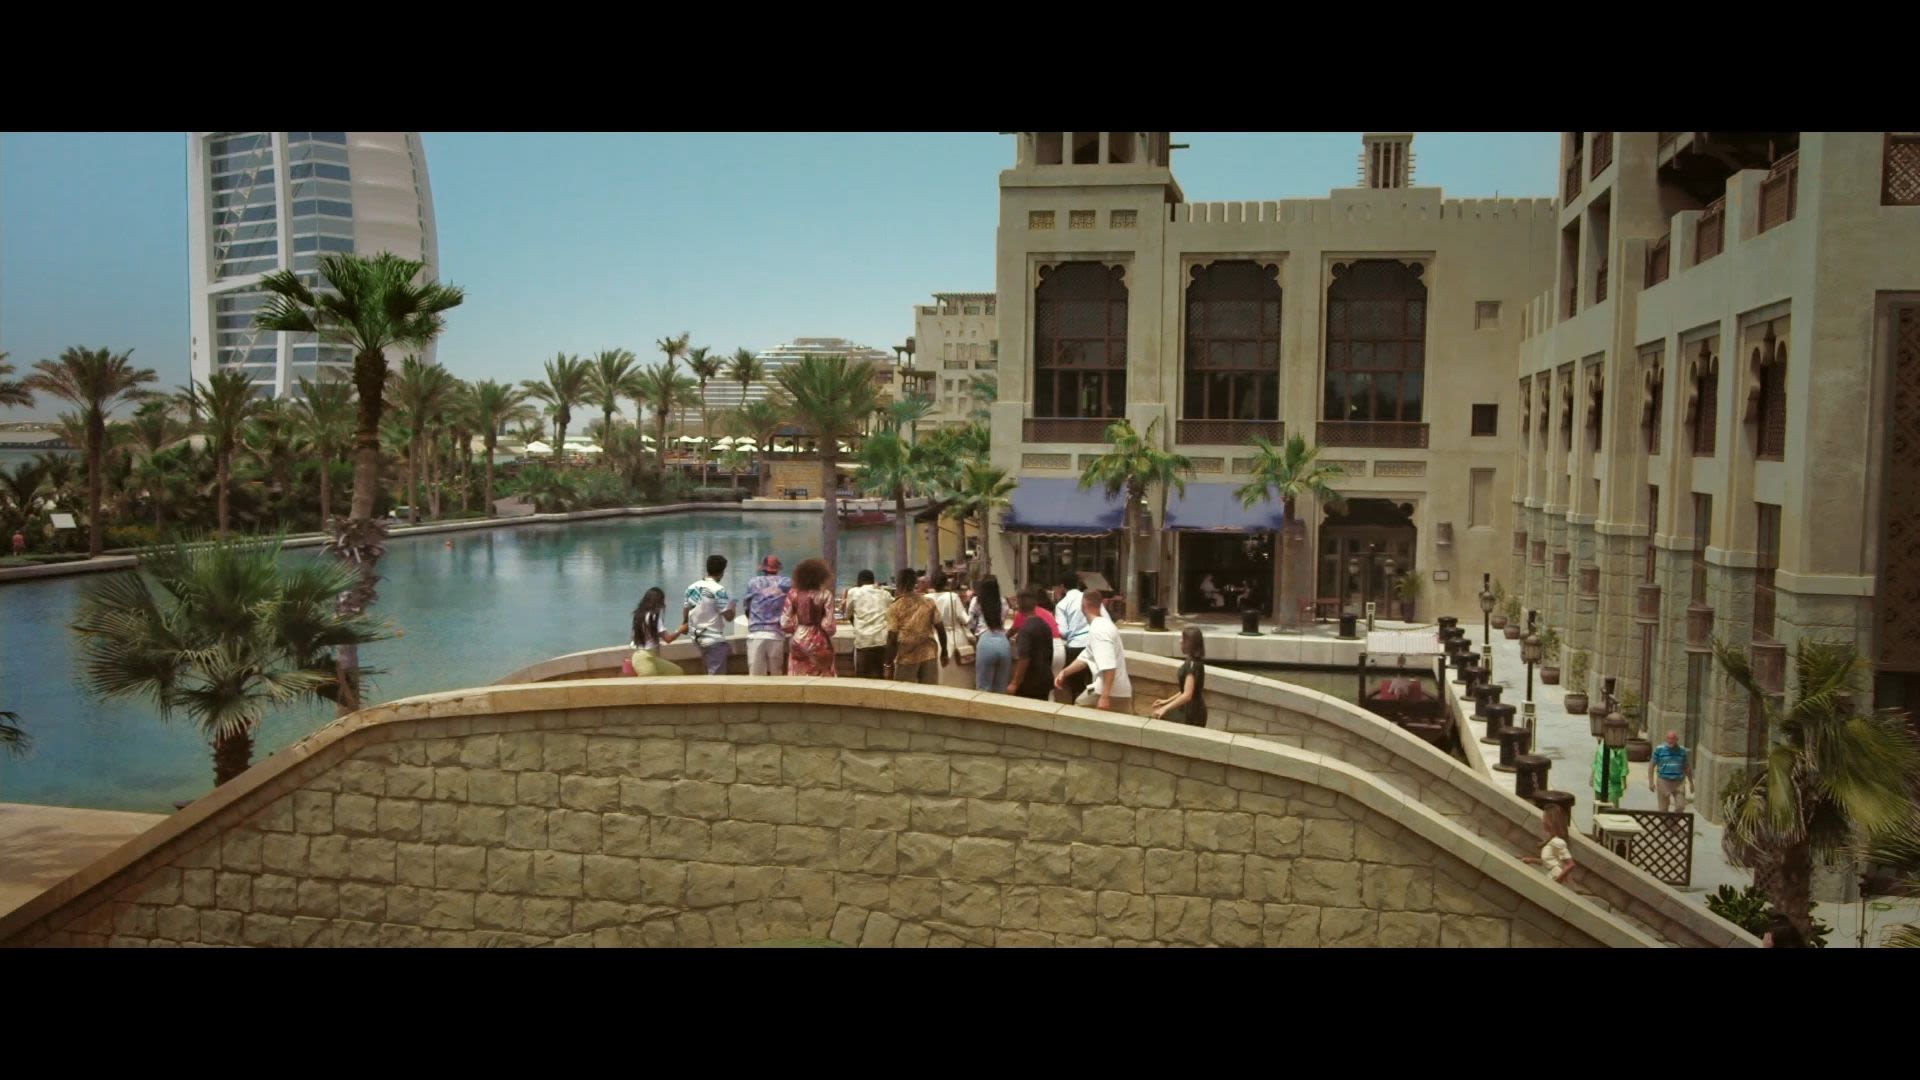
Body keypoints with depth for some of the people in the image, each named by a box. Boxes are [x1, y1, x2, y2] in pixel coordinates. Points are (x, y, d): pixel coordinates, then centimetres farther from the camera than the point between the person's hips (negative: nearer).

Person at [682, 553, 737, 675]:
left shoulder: (692, 587, 4)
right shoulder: (718, 590, -17)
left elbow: (686, 609, 15)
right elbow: (729, 616, -17)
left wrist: (684, 624, 35)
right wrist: (732, 607, 6)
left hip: (698, 638, 8)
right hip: (715, 639, -8)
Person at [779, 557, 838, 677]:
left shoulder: (793, 593, -1)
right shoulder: (825, 594, -9)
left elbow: (785, 624, -1)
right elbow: (828, 625, -10)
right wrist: (830, 631, 12)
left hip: (798, 641, 3)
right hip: (818, 642, -3)